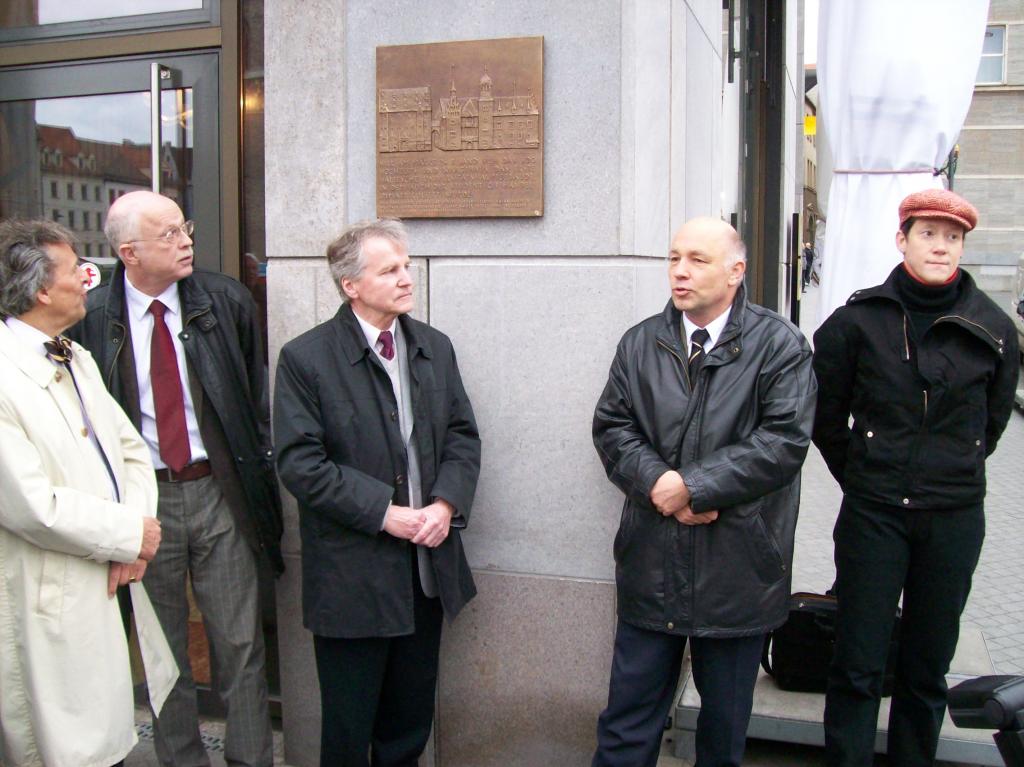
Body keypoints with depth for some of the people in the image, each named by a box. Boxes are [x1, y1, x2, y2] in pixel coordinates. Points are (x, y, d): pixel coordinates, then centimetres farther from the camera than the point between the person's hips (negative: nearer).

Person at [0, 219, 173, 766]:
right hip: (53, 606, -7)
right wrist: (130, 535, -11)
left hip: (113, 586, 8)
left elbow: (131, 451, 11)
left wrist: (133, 536, -4)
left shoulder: (78, 361, 11)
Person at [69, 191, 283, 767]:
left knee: (240, 647, 9)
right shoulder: (91, 318, -5)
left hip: (219, 491, 0)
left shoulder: (227, 302, -2)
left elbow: (260, 398, 6)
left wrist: (259, 475, 3)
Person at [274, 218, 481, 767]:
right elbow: (299, 463, -15)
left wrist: (446, 504, -10)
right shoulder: (305, 358, -10)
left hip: (427, 571, 5)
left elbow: (462, 436, 7)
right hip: (352, 573, -4)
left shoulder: (435, 347, 6)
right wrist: (384, 513, -18)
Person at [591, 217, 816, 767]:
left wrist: (693, 487, -18)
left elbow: (784, 439, -15)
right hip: (651, 563, 2)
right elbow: (611, 427, 2)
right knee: (628, 721, 11)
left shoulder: (779, 345, -5)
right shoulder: (639, 344, 6)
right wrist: (657, 483, -16)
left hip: (737, 569, -2)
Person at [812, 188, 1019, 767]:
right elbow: (826, 414, 6)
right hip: (873, 516, -1)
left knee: (928, 667, 14)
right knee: (858, 664, 4)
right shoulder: (859, 320, -5)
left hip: (955, 519, 2)